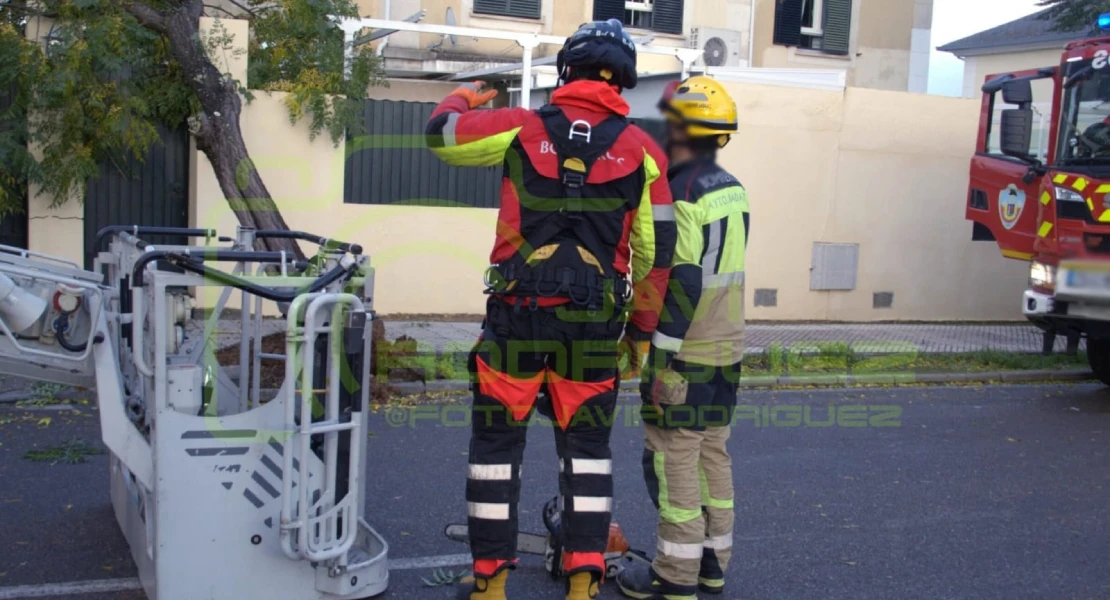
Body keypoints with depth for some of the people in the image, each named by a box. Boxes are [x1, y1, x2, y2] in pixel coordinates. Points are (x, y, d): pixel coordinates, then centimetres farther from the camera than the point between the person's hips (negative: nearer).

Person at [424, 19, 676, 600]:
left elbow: (440, 134, 11)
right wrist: (642, 327, 16)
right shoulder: (641, 150, 3)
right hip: (594, 323, 2)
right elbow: (656, 251, 5)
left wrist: (465, 95, 33)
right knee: (586, 446, 14)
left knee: (497, 442, 10)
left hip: (517, 313, -1)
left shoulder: (523, 128, -2)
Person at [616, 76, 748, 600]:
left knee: (674, 461, -1)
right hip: (725, 351, 9)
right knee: (712, 455, 15)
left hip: (685, 354, -9)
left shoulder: (683, 192, -17)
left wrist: (661, 358, -18)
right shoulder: (733, 189, 10)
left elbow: (682, 283, -21)